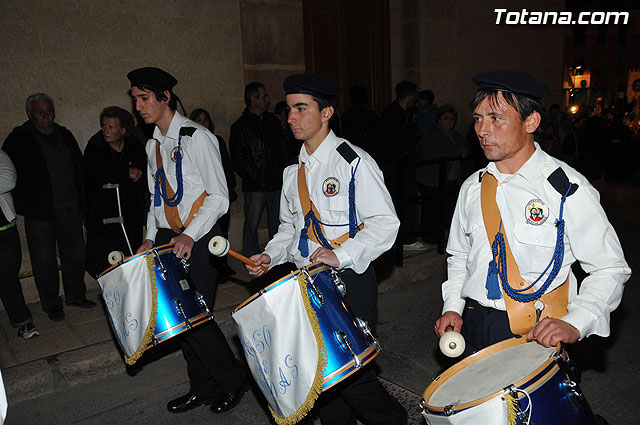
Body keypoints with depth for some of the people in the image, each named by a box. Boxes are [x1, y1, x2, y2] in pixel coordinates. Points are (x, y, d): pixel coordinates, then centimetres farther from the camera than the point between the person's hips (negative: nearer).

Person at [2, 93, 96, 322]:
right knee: (44, 261, 5)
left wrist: (82, 204, 13)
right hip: (40, 213, -4)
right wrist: (25, 203, -9)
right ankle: (51, 304, 20)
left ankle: (76, 295, 29)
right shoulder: (19, 139, -4)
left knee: (76, 255, 12)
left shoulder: (65, 135, 11)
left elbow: (79, 170, 16)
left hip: (70, 209, 4)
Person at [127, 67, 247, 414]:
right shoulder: (153, 145, 14)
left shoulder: (196, 137, -10)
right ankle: (203, 388, 26)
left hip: (198, 240, -7)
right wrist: (150, 238, 10)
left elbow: (219, 197, -13)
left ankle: (233, 381, 16)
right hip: (167, 238, 8)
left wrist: (190, 236, -22)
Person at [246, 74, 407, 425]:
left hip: (349, 281, -6)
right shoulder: (293, 172, 11)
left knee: (350, 372, -5)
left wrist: (341, 254, -24)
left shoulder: (354, 162, -10)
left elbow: (385, 223, -14)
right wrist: (271, 255, 3)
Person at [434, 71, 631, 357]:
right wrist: (453, 307, 2)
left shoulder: (567, 188, -10)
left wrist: (574, 323, -20)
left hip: (539, 336, -3)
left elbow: (610, 269, -7)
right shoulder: (472, 188, 4)